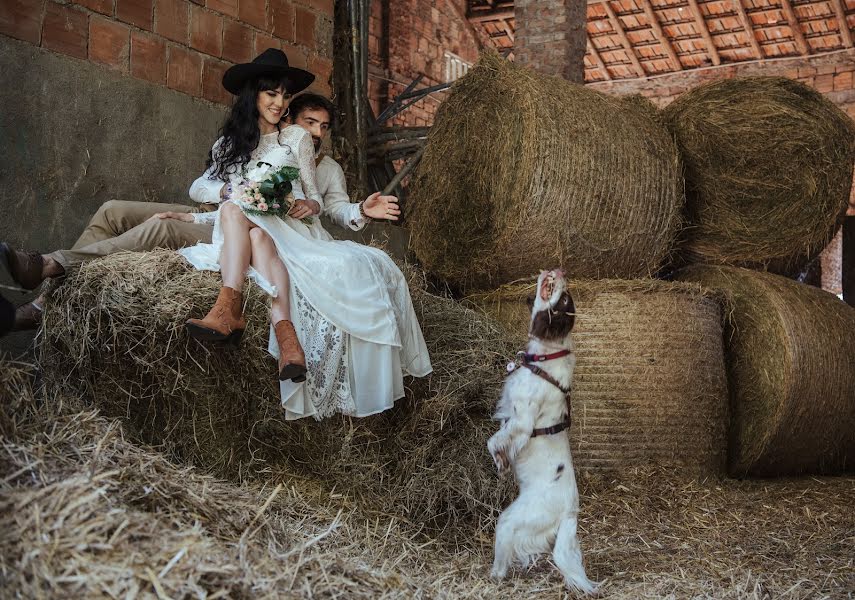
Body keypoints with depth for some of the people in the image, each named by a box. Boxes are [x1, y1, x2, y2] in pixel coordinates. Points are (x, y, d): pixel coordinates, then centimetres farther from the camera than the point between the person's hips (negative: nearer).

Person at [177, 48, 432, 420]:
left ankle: (230, 307, -55)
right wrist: (230, 190, -9)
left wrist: (309, 205, -14)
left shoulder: (297, 137, 14)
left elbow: (316, 200, 11)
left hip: (291, 232, -1)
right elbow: (197, 188, 11)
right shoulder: (229, 142, 20)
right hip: (245, 232, 1)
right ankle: (284, 329, -55)